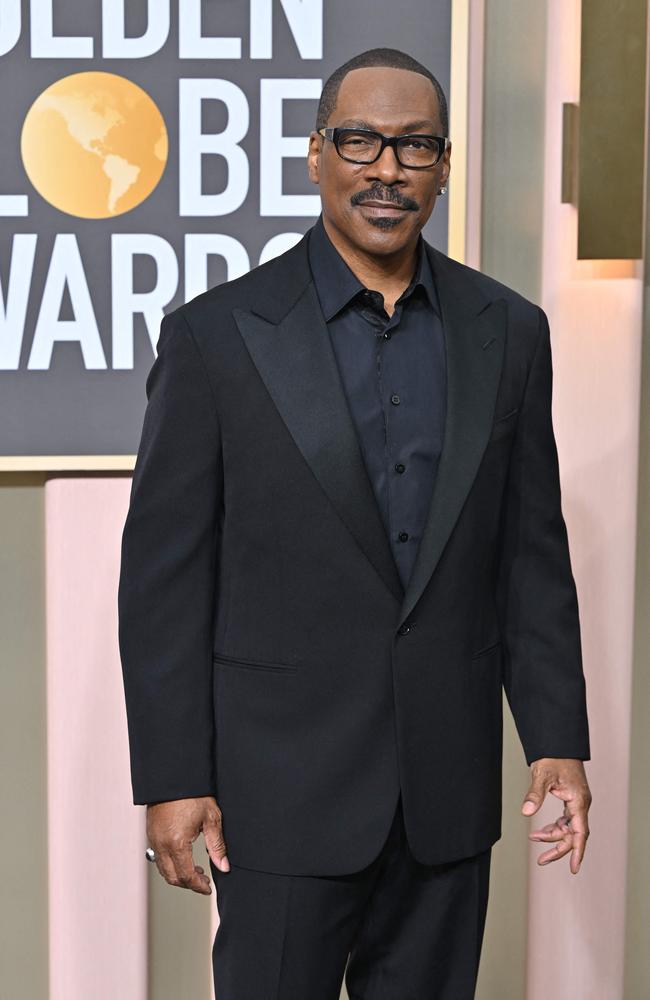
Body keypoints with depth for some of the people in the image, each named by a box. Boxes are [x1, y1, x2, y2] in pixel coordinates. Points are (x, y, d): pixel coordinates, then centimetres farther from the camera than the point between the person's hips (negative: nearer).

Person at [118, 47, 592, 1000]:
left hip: (448, 777, 3)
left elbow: (533, 552, 7)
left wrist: (557, 739, 2)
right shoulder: (217, 332, -6)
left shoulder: (508, 332, 4)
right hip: (284, 774, -3)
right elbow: (164, 570, -6)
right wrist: (171, 778, -8)